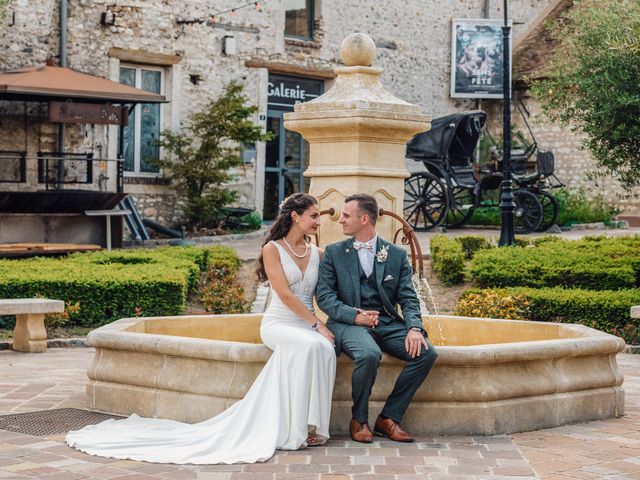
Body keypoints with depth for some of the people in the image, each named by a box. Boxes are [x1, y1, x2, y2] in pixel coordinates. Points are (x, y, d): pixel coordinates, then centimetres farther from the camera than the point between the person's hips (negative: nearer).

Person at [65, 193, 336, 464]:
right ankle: (299, 429, -31)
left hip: (307, 325, 4)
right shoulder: (272, 249, -2)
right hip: (278, 323, -4)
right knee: (312, 345, -38)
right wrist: (316, 325, -17)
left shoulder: (318, 254, 13)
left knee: (325, 349, -33)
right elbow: (285, 294, -12)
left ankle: (306, 426, -28)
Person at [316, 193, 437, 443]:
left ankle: (389, 418, -9)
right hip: (349, 323, -3)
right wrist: (355, 316, -17)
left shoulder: (397, 255, 11)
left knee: (426, 353, -22)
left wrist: (414, 328, -16)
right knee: (369, 354, -36)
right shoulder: (334, 253, 8)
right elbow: (324, 296, -1)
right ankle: (359, 420, -12)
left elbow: (408, 298, 4)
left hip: (387, 323, 3)